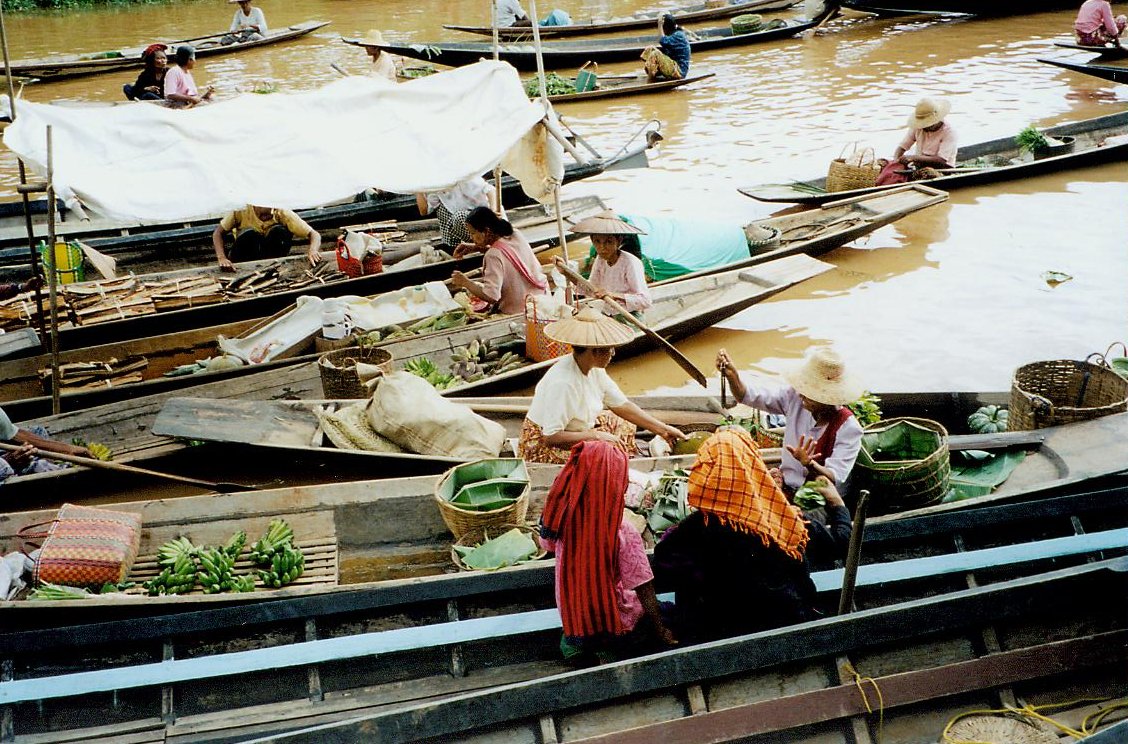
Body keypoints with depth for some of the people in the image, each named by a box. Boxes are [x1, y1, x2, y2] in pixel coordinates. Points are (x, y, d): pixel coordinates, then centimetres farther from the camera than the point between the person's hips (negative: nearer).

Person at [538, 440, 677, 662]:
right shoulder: (623, 533, -27)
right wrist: (663, 633, -5)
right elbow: (645, 594, -19)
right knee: (670, 610, 21)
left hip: (572, 619, 5)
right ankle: (607, 650, 6)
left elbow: (547, 544, 11)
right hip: (617, 626, -5)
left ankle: (578, 642, 12)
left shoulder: (562, 519, -14)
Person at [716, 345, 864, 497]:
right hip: (785, 487, 5)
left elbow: (835, 479, -21)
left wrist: (808, 463, -40)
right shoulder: (795, 397, -4)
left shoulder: (848, 427, -16)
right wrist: (732, 375, -25)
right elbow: (748, 395, -4)